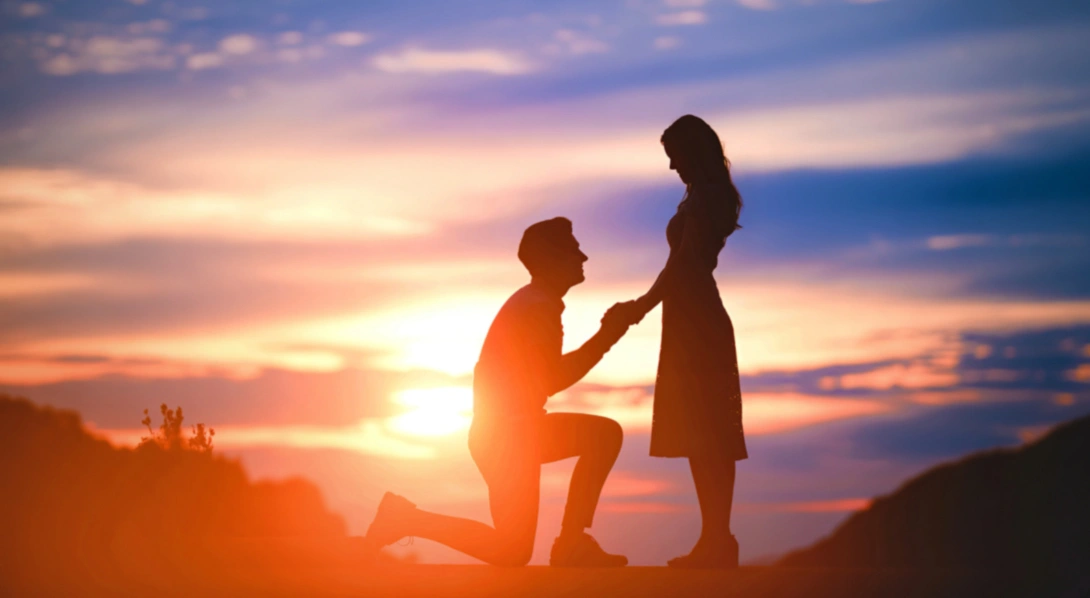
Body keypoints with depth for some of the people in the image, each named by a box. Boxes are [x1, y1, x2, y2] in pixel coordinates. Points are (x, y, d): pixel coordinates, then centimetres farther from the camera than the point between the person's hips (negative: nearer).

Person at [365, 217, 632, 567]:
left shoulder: (532, 303, 15)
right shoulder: (539, 308, -16)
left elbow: (547, 376, 17)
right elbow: (553, 381, -20)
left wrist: (607, 333, 12)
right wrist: (607, 337, -14)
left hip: (514, 430, 10)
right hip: (506, 435, -10)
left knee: (605, 434, 11)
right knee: (514, 552, -7)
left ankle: (572, 542, 7)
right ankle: (407, 518, -2)